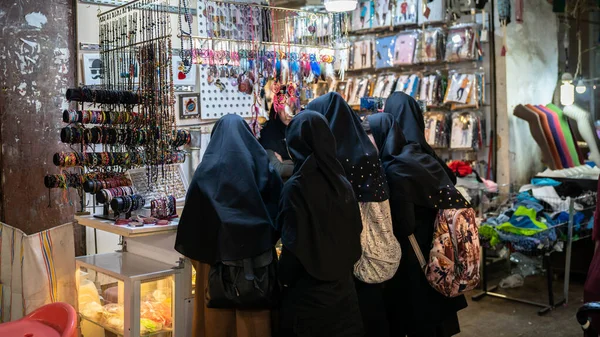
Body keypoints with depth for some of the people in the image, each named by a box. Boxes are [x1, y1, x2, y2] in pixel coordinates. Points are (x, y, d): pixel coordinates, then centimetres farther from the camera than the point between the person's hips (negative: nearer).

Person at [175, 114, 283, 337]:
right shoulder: (262, 165, 0)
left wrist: (195, 250, 8)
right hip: (258, 257, 1)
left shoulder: (207, 169, -5)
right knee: (255, 319, 11)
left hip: (217, 255, -1)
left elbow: (192, 217, -4)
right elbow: (281, 209, 3)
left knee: (217, 318, 12)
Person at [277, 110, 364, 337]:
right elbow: (355, 236, 6)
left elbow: (294, 246, -17)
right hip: (344, 291, 5)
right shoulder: (342, 181, 0)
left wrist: (283, 280, -1)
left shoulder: (297, 187, -16)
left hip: (308, 296, -5)